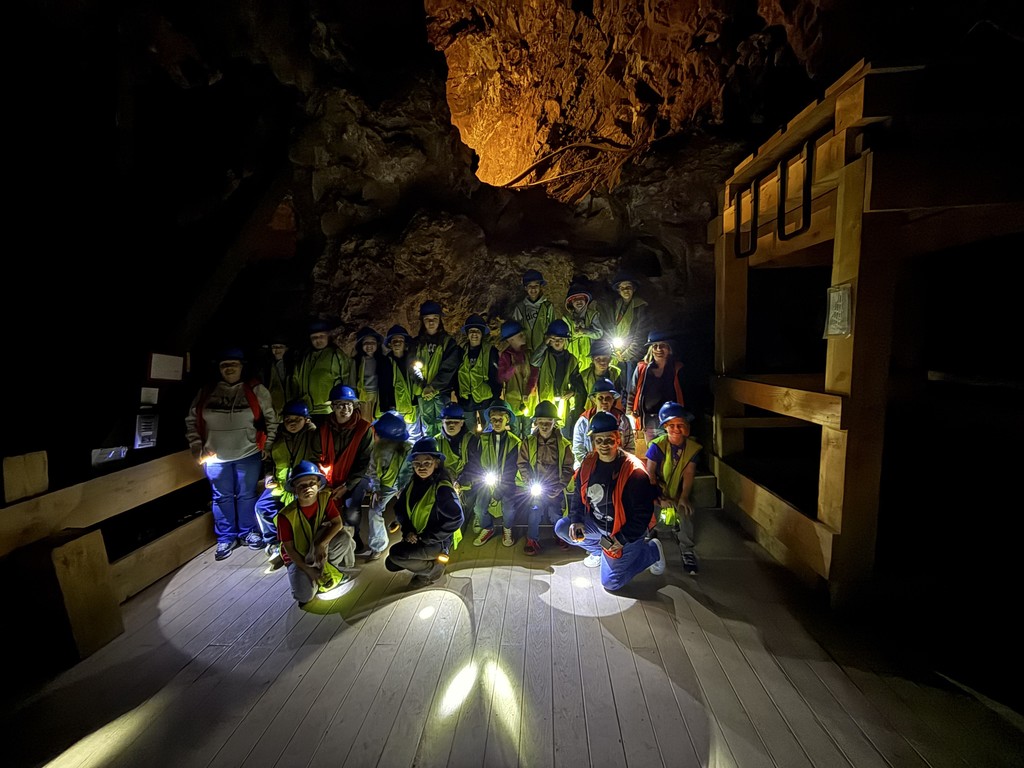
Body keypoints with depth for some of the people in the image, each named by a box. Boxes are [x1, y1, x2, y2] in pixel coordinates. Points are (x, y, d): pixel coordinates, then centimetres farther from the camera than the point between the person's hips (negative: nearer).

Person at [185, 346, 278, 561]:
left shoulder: (255, 390, -3)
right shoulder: (206, 392, 3)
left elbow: (271, 417, 0)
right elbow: (191, 420, 10)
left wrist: (268, 443, -4)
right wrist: (196, 446, 2)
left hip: (248, 454, -2)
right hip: (215, 456, 2)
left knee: (247, 495, 12)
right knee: (222, 498, 13)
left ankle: (248, 532, 30)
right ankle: (226, 538, 28)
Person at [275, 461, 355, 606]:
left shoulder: (326, 498, -16)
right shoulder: (286, 515, -24)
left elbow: (338, 524, -20)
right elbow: (288, 548, -16)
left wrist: (321, 544, -34)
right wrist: (308, 570, -18)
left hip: (319, 551, 2)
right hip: (298, 557, -2)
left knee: (344, 536, -28)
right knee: (305, 595, -22)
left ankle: (331, 567, 0)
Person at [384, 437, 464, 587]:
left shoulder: (442, 488, -23)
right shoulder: (414, 484, 0)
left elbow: (456, 519, -27)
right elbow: (400, 509, 7)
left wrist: (427, 538, -22)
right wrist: (407, 531, -11)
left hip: (438, 542, -7)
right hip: (415, 539, 7)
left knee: (395, 553, -20)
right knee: (391, 564, 1)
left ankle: (434, 569, 0)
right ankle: (425, 562, 17)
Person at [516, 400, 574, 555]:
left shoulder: (563, 444, -5)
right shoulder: (528, 442, -4)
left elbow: (568, 468, -1)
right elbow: (522, 465, 0)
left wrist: (559, 487, -9)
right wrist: (530, 485, -9)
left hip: (555, 489, 0)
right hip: (535, 488, 0)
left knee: (556, 515, 10)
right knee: (534, 515, 6)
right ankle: (532, 540, 30)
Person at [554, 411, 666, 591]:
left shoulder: (634, 471, -25)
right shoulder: (589, 463, -7)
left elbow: (643, 512, -22)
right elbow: (578, 495, 5)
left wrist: (623, 540, -23)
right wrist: (576, 521, -11)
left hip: (624, 530, -6)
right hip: (596, 524, 6)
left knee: (610, 582, -5)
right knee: (562, 528, -5)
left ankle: (652, 550, 14)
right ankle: (598, 549, 17)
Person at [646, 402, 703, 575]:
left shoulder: (693, 447, -10)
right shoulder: (657, 445, -20)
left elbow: (689, 474, -10)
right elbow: (650, 473, -18)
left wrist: (684, 497, -18)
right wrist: (657, 497, -21)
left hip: (677, 491, 2)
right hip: (658, 490, -2)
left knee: (686, 512, -18)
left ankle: (688, 552, 0)